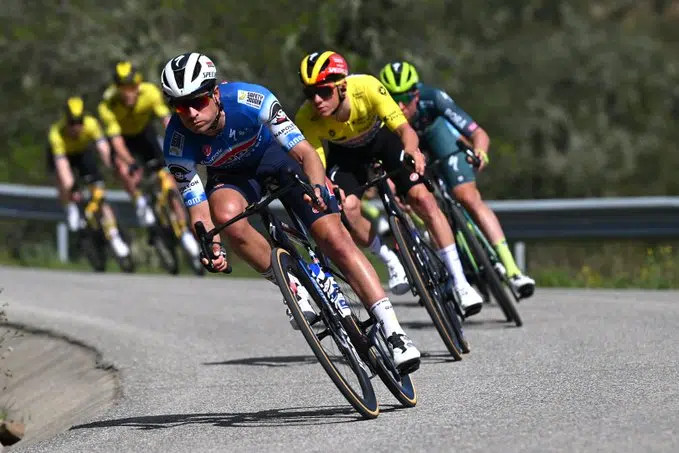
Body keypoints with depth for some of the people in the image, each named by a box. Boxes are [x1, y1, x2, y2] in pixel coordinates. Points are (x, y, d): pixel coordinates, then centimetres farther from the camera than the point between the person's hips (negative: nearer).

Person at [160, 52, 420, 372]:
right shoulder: (178, 144, -29)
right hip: (230, 174, 1)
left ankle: (393, 332, -16)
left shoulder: (249, 100, -35)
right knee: (227, 214, -35)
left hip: (275, 154, -1)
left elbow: (305, 152, -35)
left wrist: (318, 186, -56)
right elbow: (198, 206, -24)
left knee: (334, 238, -16)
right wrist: (211, 248, -43)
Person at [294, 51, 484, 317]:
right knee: (348, 209, -24)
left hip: (382, 136, -1)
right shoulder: (306, 119, -34)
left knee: (422, 199, -16)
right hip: (345, 152, 1)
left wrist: (412, 151, -63)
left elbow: (403, 128, -41)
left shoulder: (366, 88, -38)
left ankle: (459, 282, -9)